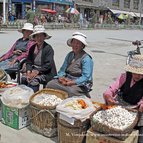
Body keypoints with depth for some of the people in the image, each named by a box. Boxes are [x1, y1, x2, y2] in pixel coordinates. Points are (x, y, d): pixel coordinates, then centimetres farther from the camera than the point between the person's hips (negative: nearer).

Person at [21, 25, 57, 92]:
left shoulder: (48, 48, -8)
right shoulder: (32, 48, 11)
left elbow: (48, 65, -14)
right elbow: (28, 62, 11)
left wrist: (37, 71, -22)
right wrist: (29, 71, -9)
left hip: (47, 73, -5)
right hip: (34, 71, 5)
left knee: (34, 81, -30)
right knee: (23, 78, -21)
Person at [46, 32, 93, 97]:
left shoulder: (86, 58, -9)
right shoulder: (70, 55, 13)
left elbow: (85, 77, -15)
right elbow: (62, 69, 13)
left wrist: (72, 82, -24)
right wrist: (61, 77, -9)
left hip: (80, 84, -6)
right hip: (67, 79, 6)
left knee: (70, 91, -38)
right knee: (50, 84, -17)